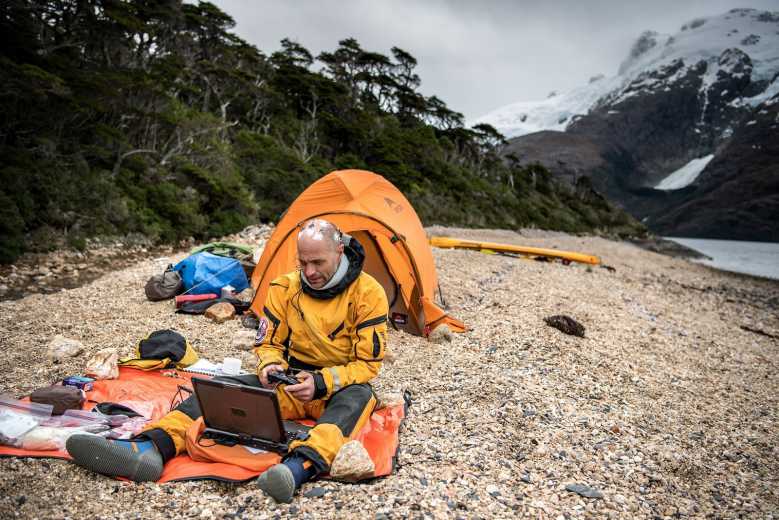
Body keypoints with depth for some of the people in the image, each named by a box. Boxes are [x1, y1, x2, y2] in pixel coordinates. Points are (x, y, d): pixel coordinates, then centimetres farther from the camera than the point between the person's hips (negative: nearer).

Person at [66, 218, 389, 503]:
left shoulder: (368, 293, -14)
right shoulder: (285, 288, -4)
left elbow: (369, 363, -14)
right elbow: (268, 342, 4)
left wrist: (321, 383, -29)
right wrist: (270, 366, -20)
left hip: (340, 388, -3)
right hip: (291, 384, 4)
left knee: (358, 396, -40)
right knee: (225, 388, -19)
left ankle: (300, 467, -64)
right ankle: (148, 448, -39)